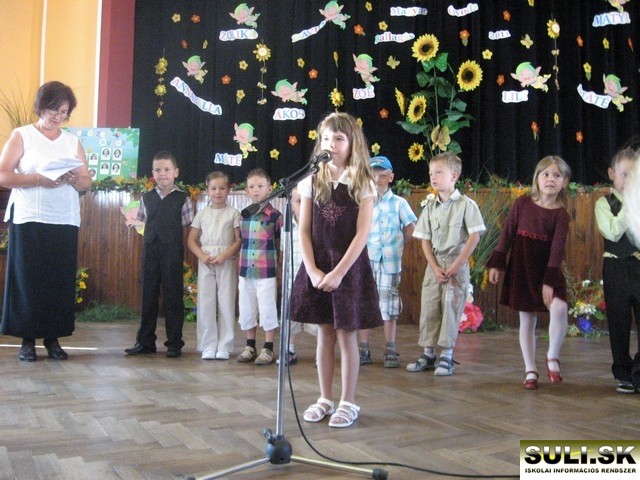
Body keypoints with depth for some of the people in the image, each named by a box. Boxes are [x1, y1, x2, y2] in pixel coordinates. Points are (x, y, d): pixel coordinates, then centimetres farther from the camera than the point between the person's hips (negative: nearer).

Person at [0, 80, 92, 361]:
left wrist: (73, 179, -11)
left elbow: (87, 182, 11)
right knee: (28, 279, -1)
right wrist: (39, 179, -17)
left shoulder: (73, 141, 15)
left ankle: (53, 338, 10)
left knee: (60, 280, 0)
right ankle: (28, 339, 8)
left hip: (65, 222, 3)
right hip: (28, 220, -3)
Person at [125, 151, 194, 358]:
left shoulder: (183, 199, 0)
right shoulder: (147, 198, 11)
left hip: (173, 251, -3)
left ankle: (174, 343, 10)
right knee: (148, 295, 8)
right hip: (150, 250, 4)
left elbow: (187, 228, -1)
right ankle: (145, 341, 17)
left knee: (172, 296, 1)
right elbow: (143, 224, 17)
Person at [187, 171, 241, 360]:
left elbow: (239, 240, -1)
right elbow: (191, 240, 8)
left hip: (226, 262, -2)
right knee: (206, 302, 1)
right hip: (205, 263, 2)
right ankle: (208, 346, 8)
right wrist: (202, 256, -8)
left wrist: (224, 256, -14)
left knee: (226, 302, -1)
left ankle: (224, 346, 6)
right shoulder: (202, 213, 9)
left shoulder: (233, 213, 4)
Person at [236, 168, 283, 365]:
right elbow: (241, 244, 15)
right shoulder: (244, 215, 8)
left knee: (268, 310, 2)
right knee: (246, 310, 11)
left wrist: (282, 272, -4)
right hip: (246, 272, 5)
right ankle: (250, 347, 24)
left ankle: (268, 349, 13)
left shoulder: (275, 216, -6)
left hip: (266, 273, -5)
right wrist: (239, 268, 12)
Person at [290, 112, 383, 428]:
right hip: (316, 268, 3)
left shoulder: (363, 185, -3)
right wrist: (313, 271, -8)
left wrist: (339, 272, -15)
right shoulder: (312, 182, 4)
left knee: (346, 335, 3)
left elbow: (362, 234, -9)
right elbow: (303, 231, 3)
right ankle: (325, 399, 22)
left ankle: (348, 403, 15)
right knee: (325, 334, 10)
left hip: (349, 268, -3)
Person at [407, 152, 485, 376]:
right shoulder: (430, 206, 7)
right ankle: (428, 354, 17)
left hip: (456, 266, -5)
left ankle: (446, 356, 6)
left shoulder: (465, 204, -6)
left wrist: (457, 264, -14)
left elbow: (474, 236, -10)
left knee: (451, 308, -3)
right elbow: (425, 239, 6)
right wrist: (435, 267, -5)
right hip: (434, 265, 5)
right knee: (428, 308, 6)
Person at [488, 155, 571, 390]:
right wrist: (496, 264, -2)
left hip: (549, 270, -1)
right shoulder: (521, 204, -1)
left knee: (559, 309, -23)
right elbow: (507, 234, 1)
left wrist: (549, 282, -20)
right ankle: (530, 371, 19)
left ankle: (553, 357, 1)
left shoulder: (561, 214, -4)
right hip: (521, 268, 1)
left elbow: (557, 248, -12)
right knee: (527, 320, 6)